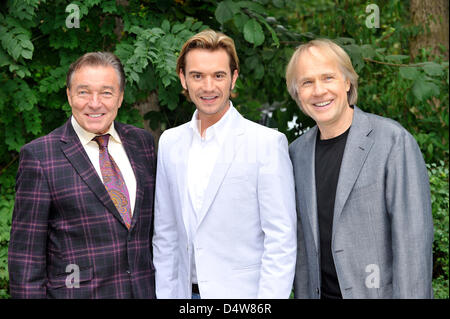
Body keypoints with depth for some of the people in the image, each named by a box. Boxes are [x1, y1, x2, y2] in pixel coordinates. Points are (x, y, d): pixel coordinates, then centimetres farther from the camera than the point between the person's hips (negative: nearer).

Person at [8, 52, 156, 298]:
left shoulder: (142, 142, 5)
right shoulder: (39, 156, -8)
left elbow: (156, 223, 11)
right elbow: (25, 251, -8)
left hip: (144, 289, 4)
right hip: (76, 291, -3)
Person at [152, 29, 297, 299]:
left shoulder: (268, 142, -10)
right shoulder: (170, 142, 6)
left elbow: (281, 241, -11)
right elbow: (165, 235, 10)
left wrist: (270, 296, -16)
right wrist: (164, 294, 6)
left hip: (242, 292, -4)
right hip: (186, 291, 4)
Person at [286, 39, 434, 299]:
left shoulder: (394, 140, -12)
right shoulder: (298, 151, 6)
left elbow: (413, 237, -15)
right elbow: (304, 238, 11)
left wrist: (410, 295, -19)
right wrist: (302, 294, 8)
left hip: (381, 292, -5)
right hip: (322, 292, 5)